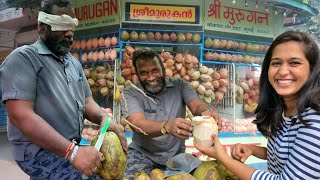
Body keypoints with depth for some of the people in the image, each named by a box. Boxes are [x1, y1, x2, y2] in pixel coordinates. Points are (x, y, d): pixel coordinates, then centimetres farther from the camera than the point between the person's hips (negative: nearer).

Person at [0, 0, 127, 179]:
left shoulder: (74, 63, 13)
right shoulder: (23, 58, -11)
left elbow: (87, 101, 12)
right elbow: (21, 115, -21)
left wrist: (104, 118, -12)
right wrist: (72, 151, -29)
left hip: (73, 146, 8)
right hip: (39, 150, -7)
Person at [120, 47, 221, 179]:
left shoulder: (179, 85, -3)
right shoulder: (130, 93, -11)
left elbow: (197, 105, -16)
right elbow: (138, 124, -26)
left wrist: (206, 113, -41)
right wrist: (167, 126, -46)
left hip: (176, 153, 3)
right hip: (143, 154, -2)